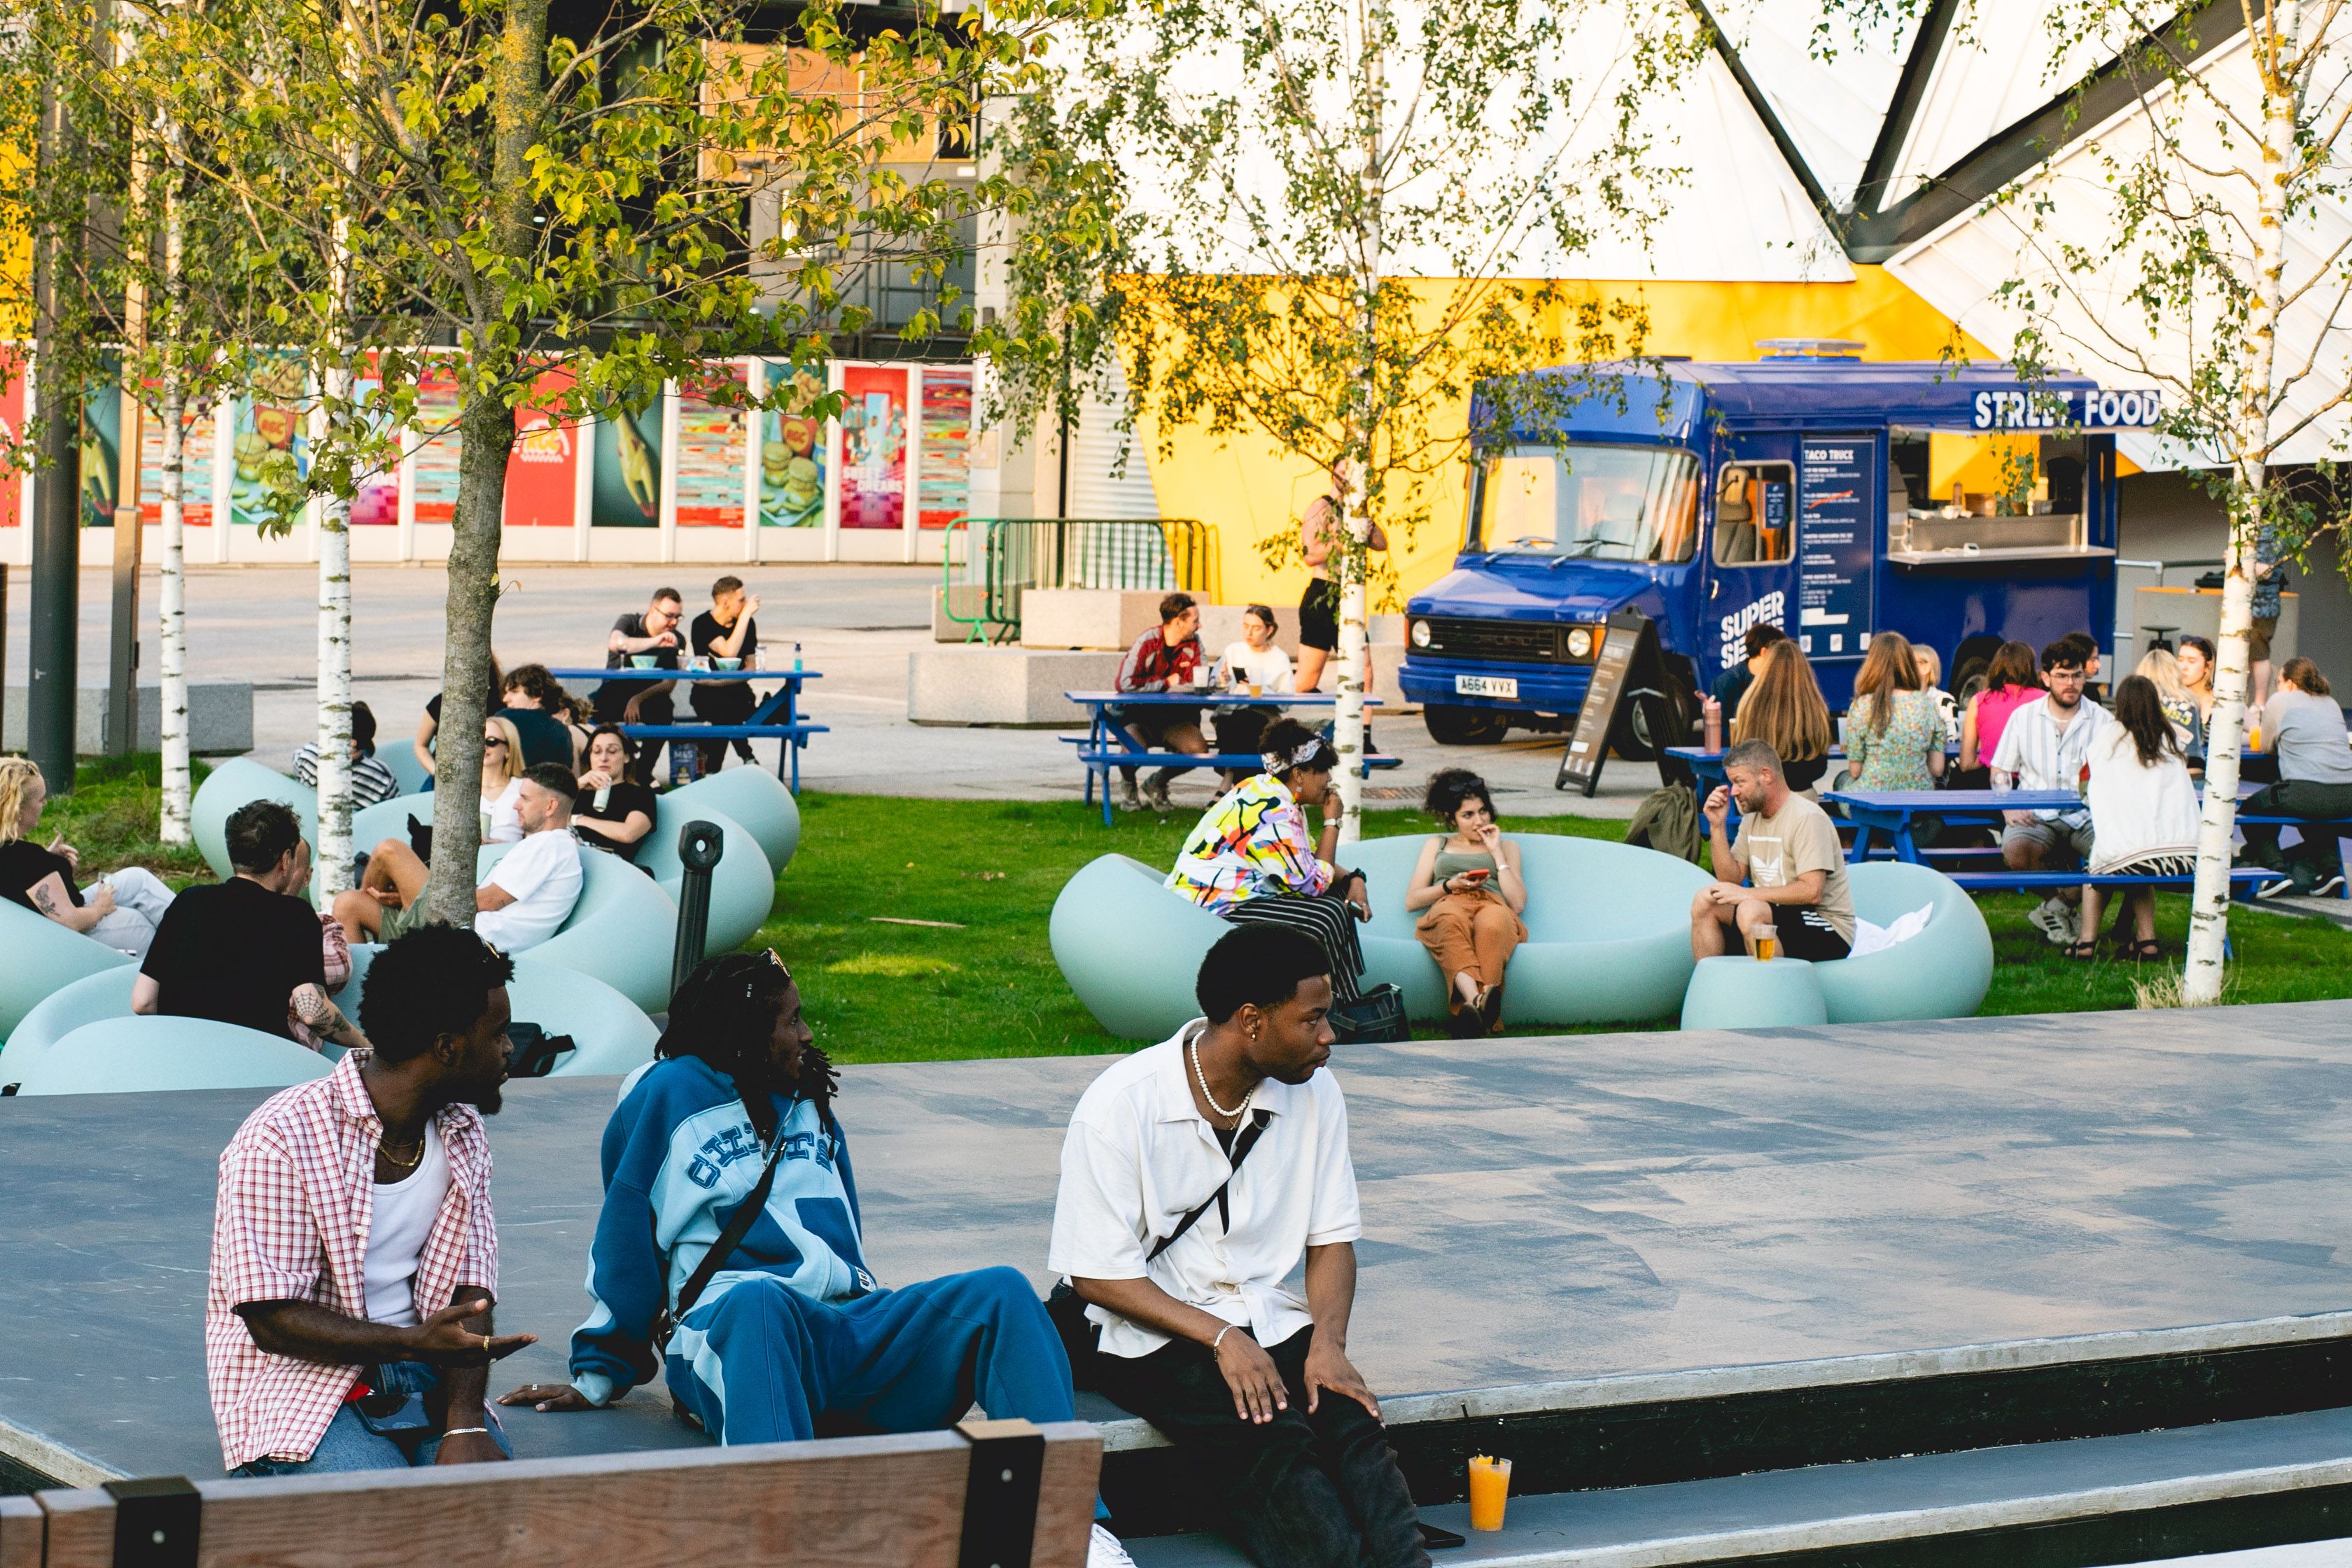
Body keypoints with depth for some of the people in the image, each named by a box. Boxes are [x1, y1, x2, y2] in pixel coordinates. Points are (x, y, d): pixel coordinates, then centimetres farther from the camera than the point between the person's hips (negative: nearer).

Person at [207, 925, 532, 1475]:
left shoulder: (461, 1134, 8)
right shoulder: (281, 1139, -15)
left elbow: (468, 1293, 2)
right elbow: (271, 1319, -16)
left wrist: (465, 1423, -16)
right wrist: (413, 1343, -29)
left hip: (417, 1383, 4)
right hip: (299, 1386, -4)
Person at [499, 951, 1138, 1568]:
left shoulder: (808, 1102, 28)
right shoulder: (672, 1091, 9)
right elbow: (625, 1240, 8)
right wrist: (599, 1376, 7)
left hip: (848, 1330, 6)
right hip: (726, 1330, -6)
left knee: (1003, 1293, -19)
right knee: (759, 1299, -43)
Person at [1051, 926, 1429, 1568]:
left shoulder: (1313, 1093, 4)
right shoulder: (1119, 1107, -11)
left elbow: (1332, 1238, 9)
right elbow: (1098, 1276, -10)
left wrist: (1328, 1342, -11)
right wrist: (1221, 1339, -20)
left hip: (1273, 1322, 4)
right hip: (1156, 1335, -4)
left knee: (1353, 1424, -27)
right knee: (1276, 1443, -32)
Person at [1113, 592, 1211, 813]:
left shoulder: (1194, 644, -1)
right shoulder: (1147, 642, -16)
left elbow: (1198, 683, -10)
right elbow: (1126, 683, -27)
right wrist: (1167, 682, -17)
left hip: (1173, 716, 4)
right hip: (1138, 714, -4)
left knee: (1198, 749, -23)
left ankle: (1158, 783, 9)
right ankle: (1127, 783, 6)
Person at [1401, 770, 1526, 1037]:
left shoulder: (1506, 847, 33)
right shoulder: (1437, 844, 34)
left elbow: (1517, 903, 16)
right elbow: (1411, 901, 22)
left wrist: (1496, 852, 16)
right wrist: (1451, 886, 4)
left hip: (1493, 907, 0)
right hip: (1448, 905, 0)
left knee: (1491, 923, -43)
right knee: (1452, 919, -43)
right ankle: (1475, 1000, -70)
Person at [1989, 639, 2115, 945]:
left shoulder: (2101, 720, 8)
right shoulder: (2023, 716, 10)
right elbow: (2000, 771, 12)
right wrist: (2009, 809, -7)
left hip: (2086, 815, 0)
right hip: (2037, 815, 0)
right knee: (2015, 850, -35)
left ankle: (2057, 907, -9)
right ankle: (2065, 902, -6)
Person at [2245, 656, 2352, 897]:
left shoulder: (2280, 701, 9)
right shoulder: (2331, 703, 23)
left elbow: (2266, 745, 19)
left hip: (2306, 792, -6)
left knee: (2250, 809, 18)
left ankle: (2277, 870, 1)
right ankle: (2330, 867, 19)